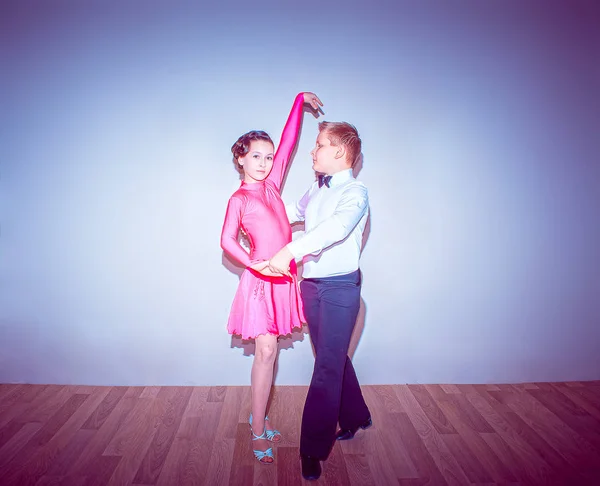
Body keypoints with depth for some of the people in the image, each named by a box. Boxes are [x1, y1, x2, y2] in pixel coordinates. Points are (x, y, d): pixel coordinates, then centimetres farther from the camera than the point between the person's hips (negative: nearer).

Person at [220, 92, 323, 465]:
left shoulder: (271, 184, 12)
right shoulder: (239, 199, -3)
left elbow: (288, 142, 14)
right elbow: (227, 240, -14)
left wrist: (300, 100, 17)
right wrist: (256, 265, -27)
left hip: (283, 278, 6)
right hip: (261, 280, -6)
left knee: (267, 351, 13)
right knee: (267, 350, -5)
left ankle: (259, 417, 28)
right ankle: (259, 431, 8)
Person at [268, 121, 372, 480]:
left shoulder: (355, 192, -12)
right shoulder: (315, 191, 12)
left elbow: (336, 227, -31)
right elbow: (293, 212, 31)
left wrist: (291, 250, -40)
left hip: (340, 287, -7)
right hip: (311, 284, 7)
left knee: (328, 365, -3)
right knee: (333, 358, 18)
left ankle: (314, 450, 8)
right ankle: (356, 417, 39)